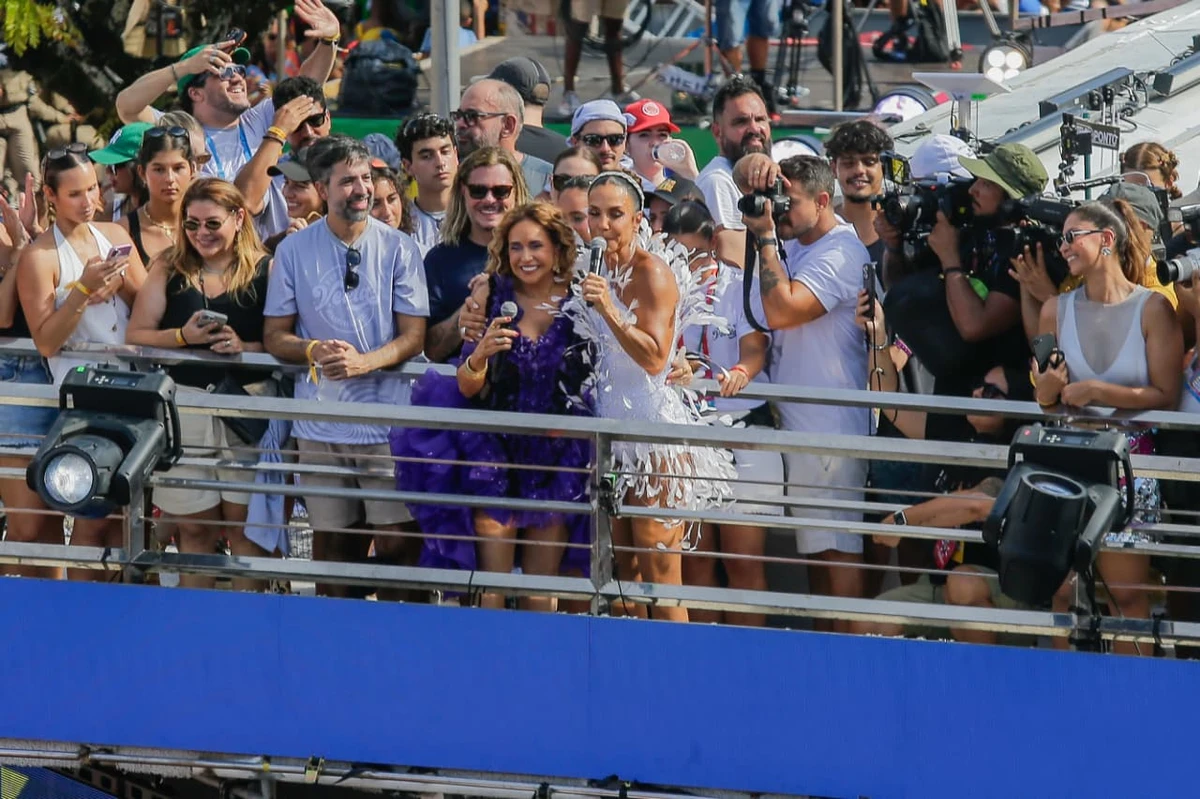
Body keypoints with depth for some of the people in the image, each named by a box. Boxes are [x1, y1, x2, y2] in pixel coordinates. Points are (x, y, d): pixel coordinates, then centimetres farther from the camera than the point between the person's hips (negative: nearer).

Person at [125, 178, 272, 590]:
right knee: (193, 527, 9)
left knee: (244, 524, 0)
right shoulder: (168, 268, 6)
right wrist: (183, 336, -14)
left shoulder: (265, 270, -1)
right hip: (184, 407, 2)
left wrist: (245, 346, -22)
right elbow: (136, 336, 2)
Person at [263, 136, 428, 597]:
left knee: (395, 540, -7)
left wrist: (363, 361, -18)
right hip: (320, 423, 2)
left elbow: (414, 335, 0)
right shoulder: (294, 251, 5)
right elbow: (274, 337, 9)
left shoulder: (397, 248, 2)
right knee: (331, 542, 6)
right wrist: (314, 351, -13)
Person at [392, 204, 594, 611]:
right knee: (493, 590, -6)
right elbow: (467, 387, -5)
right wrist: (480, 355, -24)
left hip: (557, 456, 1)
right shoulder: (492, 296, -2)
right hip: (495, 451, -1)